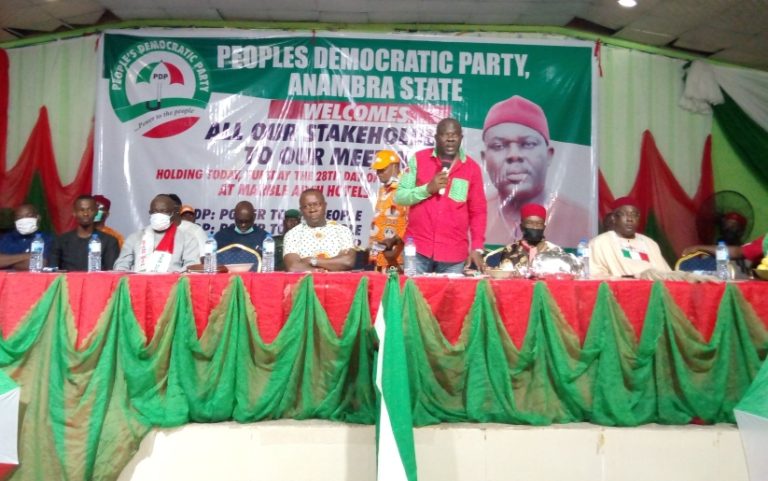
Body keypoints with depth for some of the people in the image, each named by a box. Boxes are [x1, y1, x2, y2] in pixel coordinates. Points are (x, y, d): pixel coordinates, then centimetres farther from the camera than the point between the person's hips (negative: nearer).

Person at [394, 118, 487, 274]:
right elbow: (399, 197, 1)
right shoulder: (418, 159, 2)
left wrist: (477, 248, -3)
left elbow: (478, 212, 5)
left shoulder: (472, 168, 4)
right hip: (417, 248, 0)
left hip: (454, 254, 1)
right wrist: (427, 189, -14)